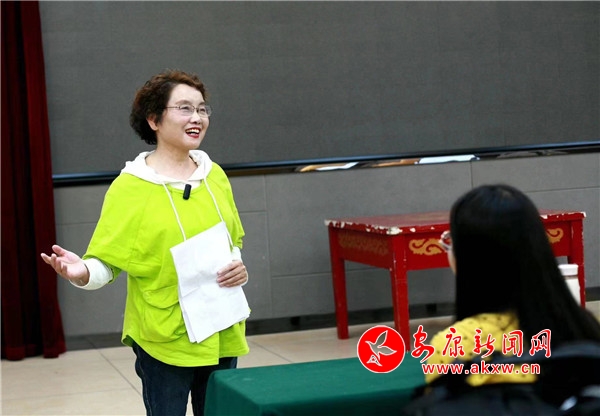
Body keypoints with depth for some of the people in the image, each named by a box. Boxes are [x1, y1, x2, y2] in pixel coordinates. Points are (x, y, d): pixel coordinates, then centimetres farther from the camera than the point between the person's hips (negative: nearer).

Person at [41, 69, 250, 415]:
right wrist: (82, 273, -31)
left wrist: (238, 266, -2)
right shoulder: (131, 186, -10)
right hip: (165, 339, -5)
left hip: (221, 335, 5)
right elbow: (106, 262, -10)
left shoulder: (215, 176, 6)